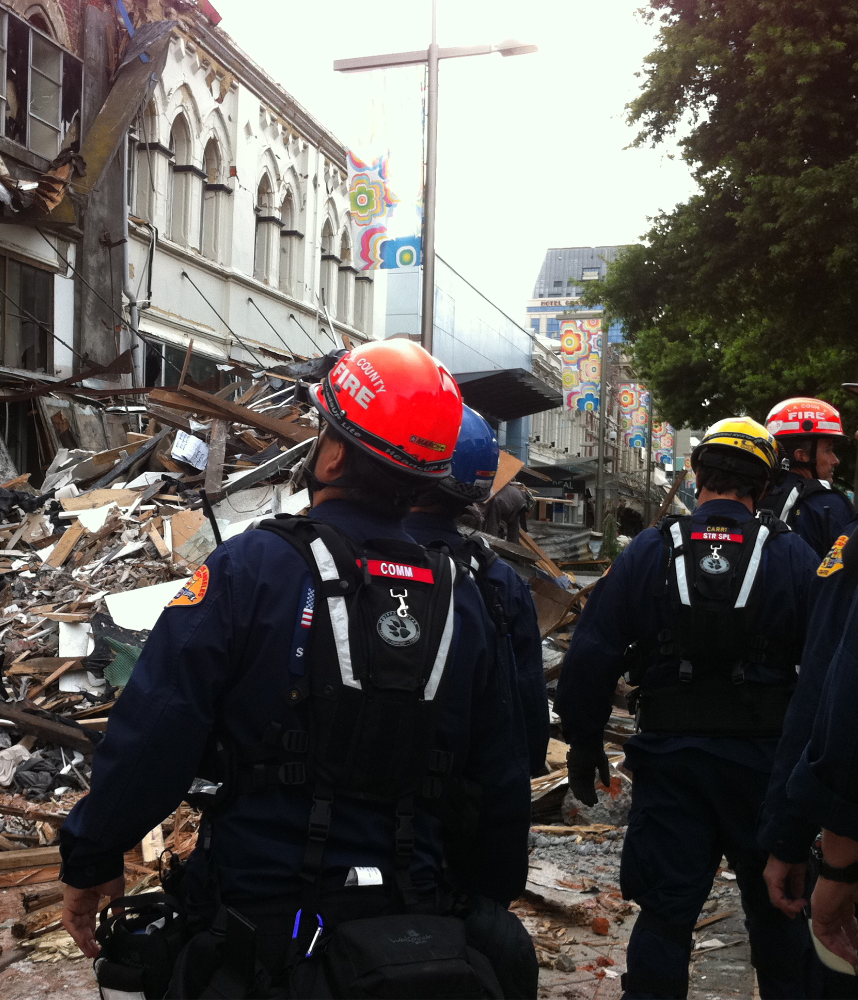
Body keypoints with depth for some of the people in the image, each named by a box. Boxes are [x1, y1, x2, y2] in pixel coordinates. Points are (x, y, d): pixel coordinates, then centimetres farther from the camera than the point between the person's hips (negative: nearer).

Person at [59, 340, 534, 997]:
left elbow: (151, 738, -17)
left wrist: (91, 863, -3)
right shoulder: (461, 601, 0)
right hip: (409, 930, 4)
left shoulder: (250, 569, -14)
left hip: (264, 925, -4)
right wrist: (490, 906, 19)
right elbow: (498, 784, 5)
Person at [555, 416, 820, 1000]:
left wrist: (584, 743, 5)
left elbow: (592, 655, -4)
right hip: (763, 756, 0)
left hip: (670, 755, 0)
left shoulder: (648, 553, -3)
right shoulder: (793, 557, -5)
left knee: (665, 908, 7)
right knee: (776, 904, 18)